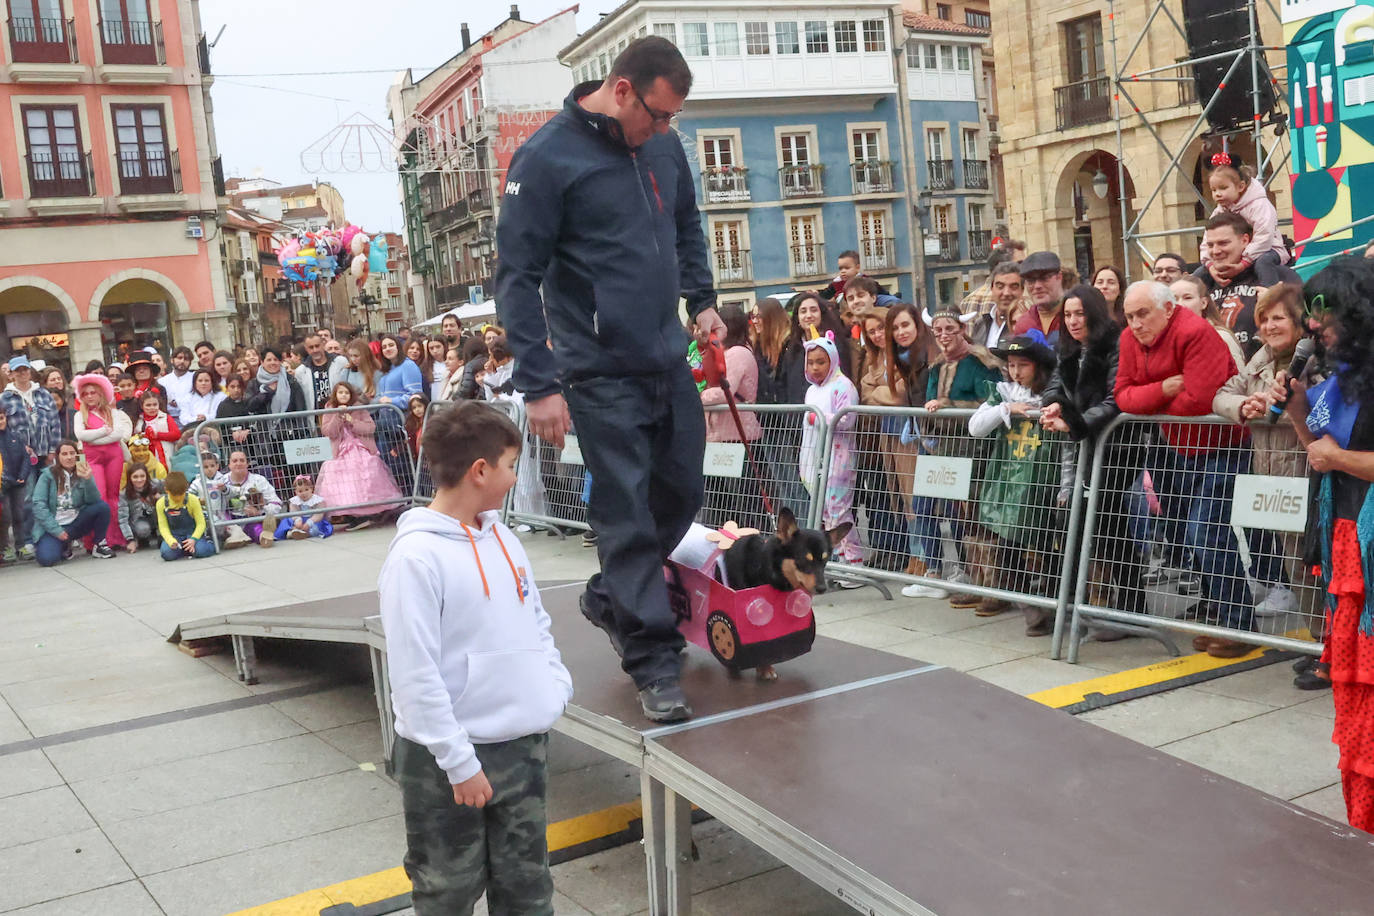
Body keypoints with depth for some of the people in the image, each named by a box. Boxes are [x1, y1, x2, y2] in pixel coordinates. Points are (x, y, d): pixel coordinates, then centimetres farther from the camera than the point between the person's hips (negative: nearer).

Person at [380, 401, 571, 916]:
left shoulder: (502, 537, 6)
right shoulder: (417, 555, -18)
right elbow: (414, 676, -19)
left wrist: (558, 688, 3)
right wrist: (460, 763, -18)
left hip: (525, 746, 7)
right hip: (449, 760, -6)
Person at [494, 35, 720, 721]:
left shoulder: (663, 146, 6)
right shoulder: (547, 158, -13)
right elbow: (516, 277, -13)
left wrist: (701, 299, 13)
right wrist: (538, 385, -16)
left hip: (669, 358, 7)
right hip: (601, 373, -7)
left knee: (682, 492, 15)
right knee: (627, 513, -4)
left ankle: (610, 598, 37)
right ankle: (654, 663, 6)